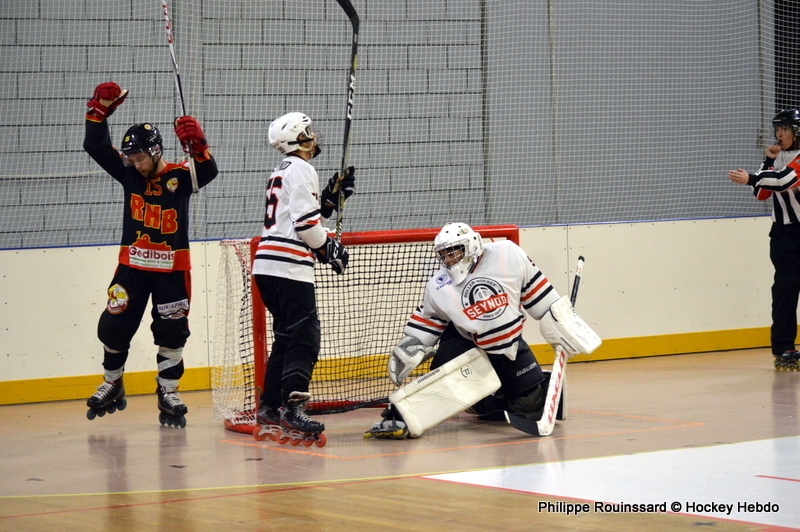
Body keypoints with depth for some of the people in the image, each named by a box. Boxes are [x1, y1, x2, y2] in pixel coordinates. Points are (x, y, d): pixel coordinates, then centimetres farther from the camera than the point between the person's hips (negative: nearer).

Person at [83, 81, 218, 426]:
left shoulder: (180, 176, -7)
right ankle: (111, 384, 25)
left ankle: (168, 394, 14)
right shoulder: (129, 174, 2)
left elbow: (207, 171, -26)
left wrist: (196, 144, -44)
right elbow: (95, 146, -1)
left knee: (172, 332, 1)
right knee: (114, 327, 4)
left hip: (172, 268, -2)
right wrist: (100, 110, -12)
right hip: (132, 265, 3)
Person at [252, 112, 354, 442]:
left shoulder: (282, 172, 23)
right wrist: (330, 248, -4)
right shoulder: (301, 169, -7)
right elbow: (305, 222, -15)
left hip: (267, 265, 10)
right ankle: (292, 408, -22)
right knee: (304, 337, -13)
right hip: (289, 267, -10)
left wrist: (333, 195, 15)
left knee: (287, 336, 16)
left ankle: (269, 407, 19)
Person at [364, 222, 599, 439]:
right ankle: (399, 416, -18)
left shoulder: (507, 255, -20)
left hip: (509, 340, 1)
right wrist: (408, 348, -11)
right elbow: (427, 321, 0)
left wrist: (558, 323, -5)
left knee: (534, 404, -2)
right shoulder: (438, 287, -14)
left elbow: (534, 288, -9)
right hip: (464, 339, -1)